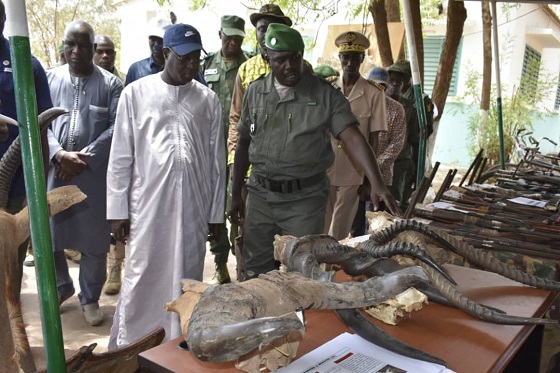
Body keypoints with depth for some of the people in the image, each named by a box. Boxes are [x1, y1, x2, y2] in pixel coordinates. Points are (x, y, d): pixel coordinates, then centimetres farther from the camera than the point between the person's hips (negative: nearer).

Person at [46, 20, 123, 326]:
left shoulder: (110, 84, 1)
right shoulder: (49, 79, 6)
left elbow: (117, 128, -6)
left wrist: (83, 158, -14)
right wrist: (60, 155, -15)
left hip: (95, 173, -2)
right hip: (53, 170, 2)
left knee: (94, 240, 6)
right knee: (47, 235, 10)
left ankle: (90, 298, 25)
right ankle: (61, 286, 36)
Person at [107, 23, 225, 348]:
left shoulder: (208, 99, 4)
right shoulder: (136, 93, -1)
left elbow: (217, 160, 7)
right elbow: (121, 157, 1)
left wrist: (216, 212, 6)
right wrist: (117, 209, -1)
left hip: (193, 206, 2)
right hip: (147, 204, -1)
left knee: (186, 279, 10)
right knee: (142, 279, 6)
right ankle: (128, 347, 23)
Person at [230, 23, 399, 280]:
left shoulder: (325, 94, -7)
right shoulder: (255, 92, 3)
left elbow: (352, 138, -16)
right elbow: (243, 145, 10)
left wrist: (376, 183, -31)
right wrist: (236, 195, 10)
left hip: (305, 199, -3)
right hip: (260, 195, 3)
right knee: (255, 272, 15)